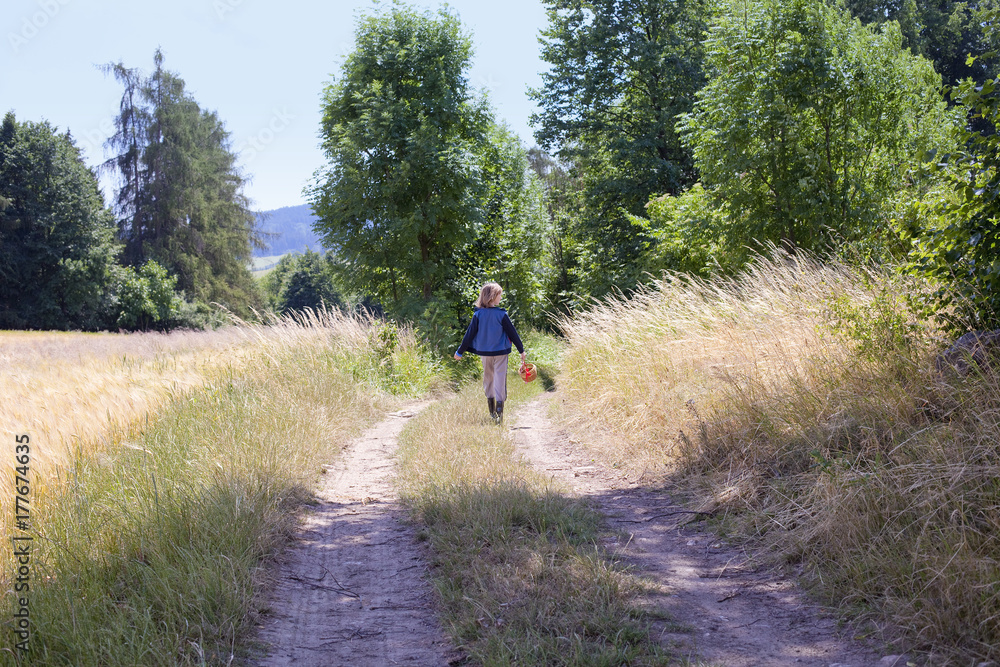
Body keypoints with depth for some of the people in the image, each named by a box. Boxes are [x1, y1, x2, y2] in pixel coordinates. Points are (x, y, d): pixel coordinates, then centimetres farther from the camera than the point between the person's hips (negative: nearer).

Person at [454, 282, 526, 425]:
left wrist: (460, 352, 7)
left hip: (484, 352, 3)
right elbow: (512, 333, -4)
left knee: (488, 377, 17)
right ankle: (499, 410, -15)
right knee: (500, 377, -2)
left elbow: (470, 334, -2)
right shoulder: (501, 314, -11)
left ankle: (492, 412, 22)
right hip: (500, 352, -3)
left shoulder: (478, 314, -4)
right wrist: (521, 350, 7)